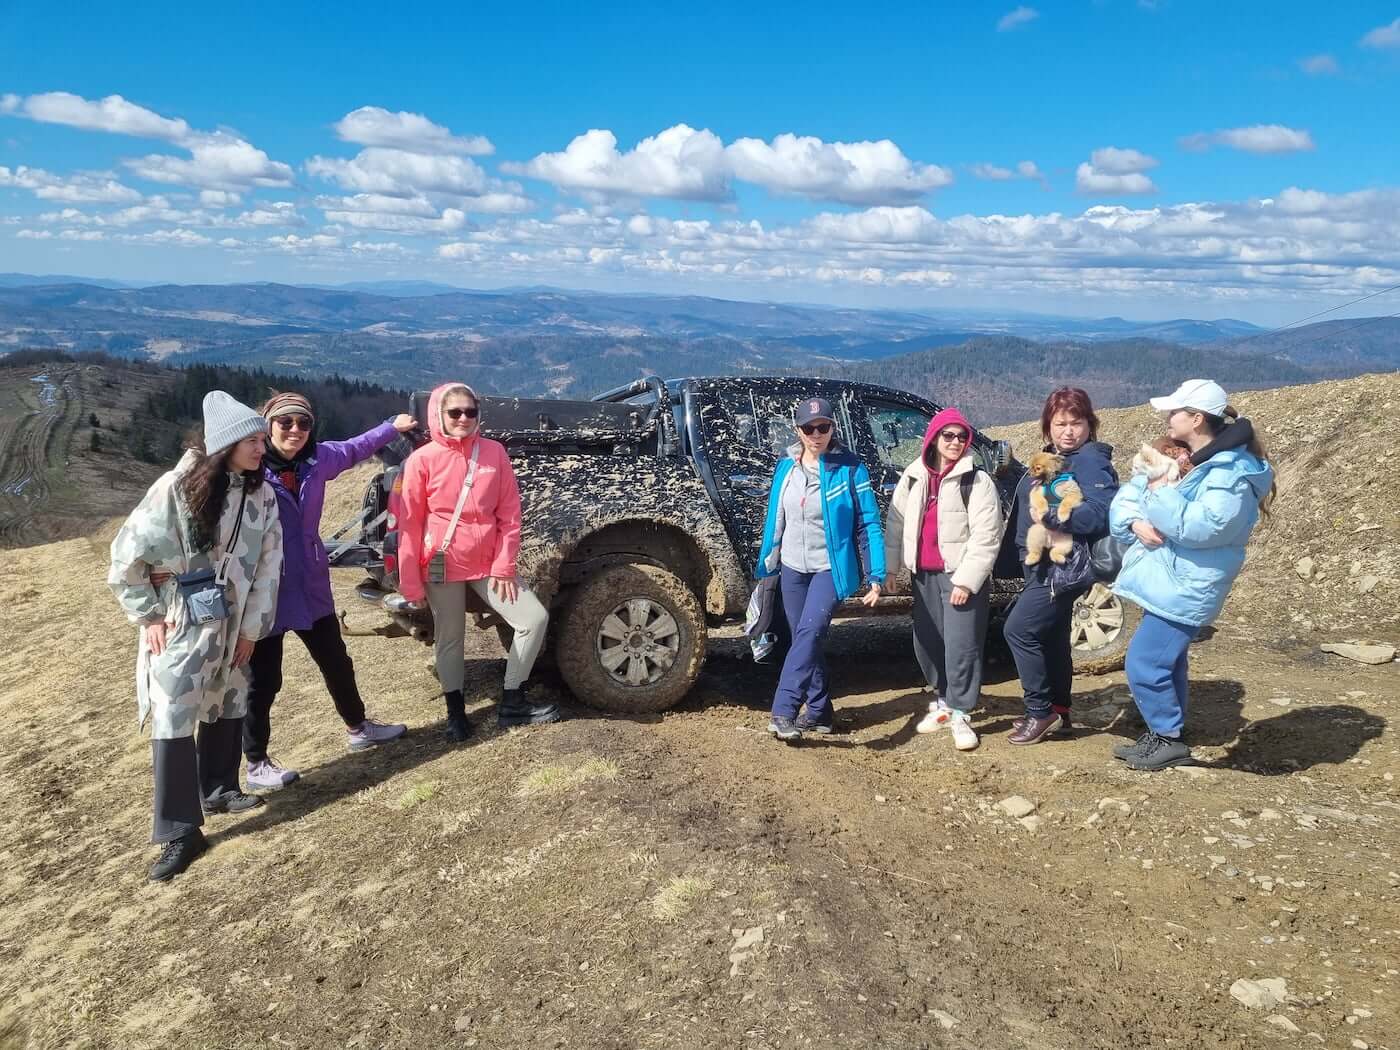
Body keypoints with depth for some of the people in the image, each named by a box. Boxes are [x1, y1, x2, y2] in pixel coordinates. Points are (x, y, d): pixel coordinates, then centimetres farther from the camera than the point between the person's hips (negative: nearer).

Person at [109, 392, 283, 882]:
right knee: (174, 721, -5)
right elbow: (126, 557, -13)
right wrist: (149, 616, -10)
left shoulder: (261, 493, -3)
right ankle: (179, 832, 4)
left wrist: (252, 626, 0)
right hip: (180, 626, -5)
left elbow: (269, 563, 1)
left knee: (229, 708, 17)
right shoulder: (178, 487, -17)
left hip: (231, 623, 5)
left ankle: (217, 790, 38)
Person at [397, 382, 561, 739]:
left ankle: (511, 705, 10)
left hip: (488, 564, 3)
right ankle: (456, 713, 29)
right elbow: (409, 523, -4)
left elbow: (509, 513, 1)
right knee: (449, 639, 8)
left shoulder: (494, 452, -1)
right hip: (442, 566, -2)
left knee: (535, 618, -4)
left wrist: (504, 566, -5)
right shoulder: (422, 460, -7)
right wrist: (411, 583, -6)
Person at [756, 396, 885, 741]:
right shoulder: (786, 467, 3)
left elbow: (869, 524, -9)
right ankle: (819, 711, 24)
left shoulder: (850, 468, -10)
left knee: (809, 632, -22)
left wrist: (876, 575, -14)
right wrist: (765, 566, 14)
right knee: (804, 639, 11)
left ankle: (784, 711, -26)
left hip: (831, 567, -5)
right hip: (792, 568, 5)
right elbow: (774, 520, 11)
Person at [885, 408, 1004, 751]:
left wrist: (966, 581, -17)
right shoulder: (913, 477, 8)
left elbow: (986, 537, -12)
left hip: (961, 575, -5)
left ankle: (960, 714, 8)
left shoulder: (977, 481, -7)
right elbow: (896, 523, 11)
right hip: (923, 575, 5)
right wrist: (892, 567, 5)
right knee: (926, 643, 13)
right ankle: (942, 702, 31)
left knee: (961, 647, -5)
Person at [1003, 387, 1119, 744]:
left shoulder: (1091, 460, -15)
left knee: (1019, 629, -9)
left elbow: (1102, 512, -28)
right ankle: (1058, 711, 30)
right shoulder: (1052, 459, 13)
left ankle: (1041, 711, 3)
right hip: (1046, 566, 10)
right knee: (1050, 636, 17)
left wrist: (1052, 513, -27)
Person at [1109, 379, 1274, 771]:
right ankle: (1163, 735, 32)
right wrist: (1136, 522, -13)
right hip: (1165, 580, 9)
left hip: (1184, 588, -9)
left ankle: (1170, 739, 8)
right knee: (1165, 660, 19)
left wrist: (1161, 490, -21)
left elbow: (1197, 527, -28)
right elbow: (1126, 496, 7)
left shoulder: (1233, 474, -17)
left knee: (1143, 663, -9)